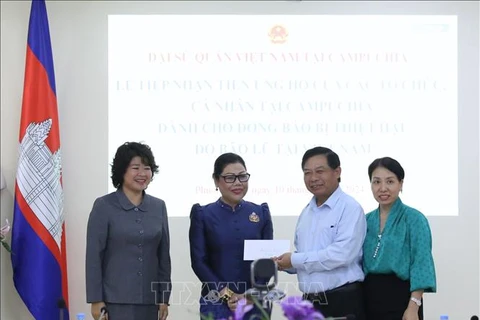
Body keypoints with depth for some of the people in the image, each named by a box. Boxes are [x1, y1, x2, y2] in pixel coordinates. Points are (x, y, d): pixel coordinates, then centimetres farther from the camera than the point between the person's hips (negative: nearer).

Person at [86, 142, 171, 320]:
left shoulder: (158, 207, 9)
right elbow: (94, 256, -6)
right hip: (116, 299, -4)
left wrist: (164, 298, 7)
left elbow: (163, 255, 11)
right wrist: (96, 299, -10)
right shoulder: (104, 206, -4)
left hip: (149, 300, 5)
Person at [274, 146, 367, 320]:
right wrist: (284, 263, -1)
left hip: (343, 302, -7)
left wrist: (295, 260, -14)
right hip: (310, 302, 8)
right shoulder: (306, 212, 17)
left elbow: (342, 253, -22)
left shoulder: (350, 208, -9)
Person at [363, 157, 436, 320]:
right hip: (370, 297, 5)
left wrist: (413, 307, -19)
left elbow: (421, 265, -11)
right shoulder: (366, 220, 11)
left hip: (400, 297, -5)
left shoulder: (414, 219, -5)